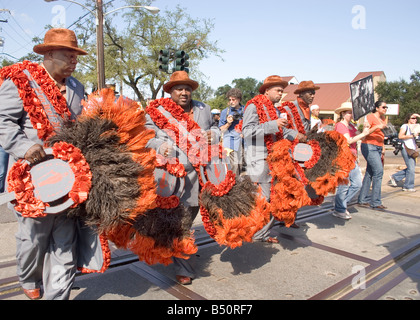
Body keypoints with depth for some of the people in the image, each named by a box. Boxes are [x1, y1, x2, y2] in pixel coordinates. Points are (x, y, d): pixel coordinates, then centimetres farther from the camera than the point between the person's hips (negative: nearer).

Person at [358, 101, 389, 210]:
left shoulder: (383, 119, 19)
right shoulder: (370, 117, -5)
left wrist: (383, 149, 23)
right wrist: (377, 127, -24)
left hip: (378, 148, 8)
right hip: (369, 146, -8)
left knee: (370, 173, 6)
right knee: (379, 171, -16)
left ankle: (362, 200, 12)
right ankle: (376, 202, -11)